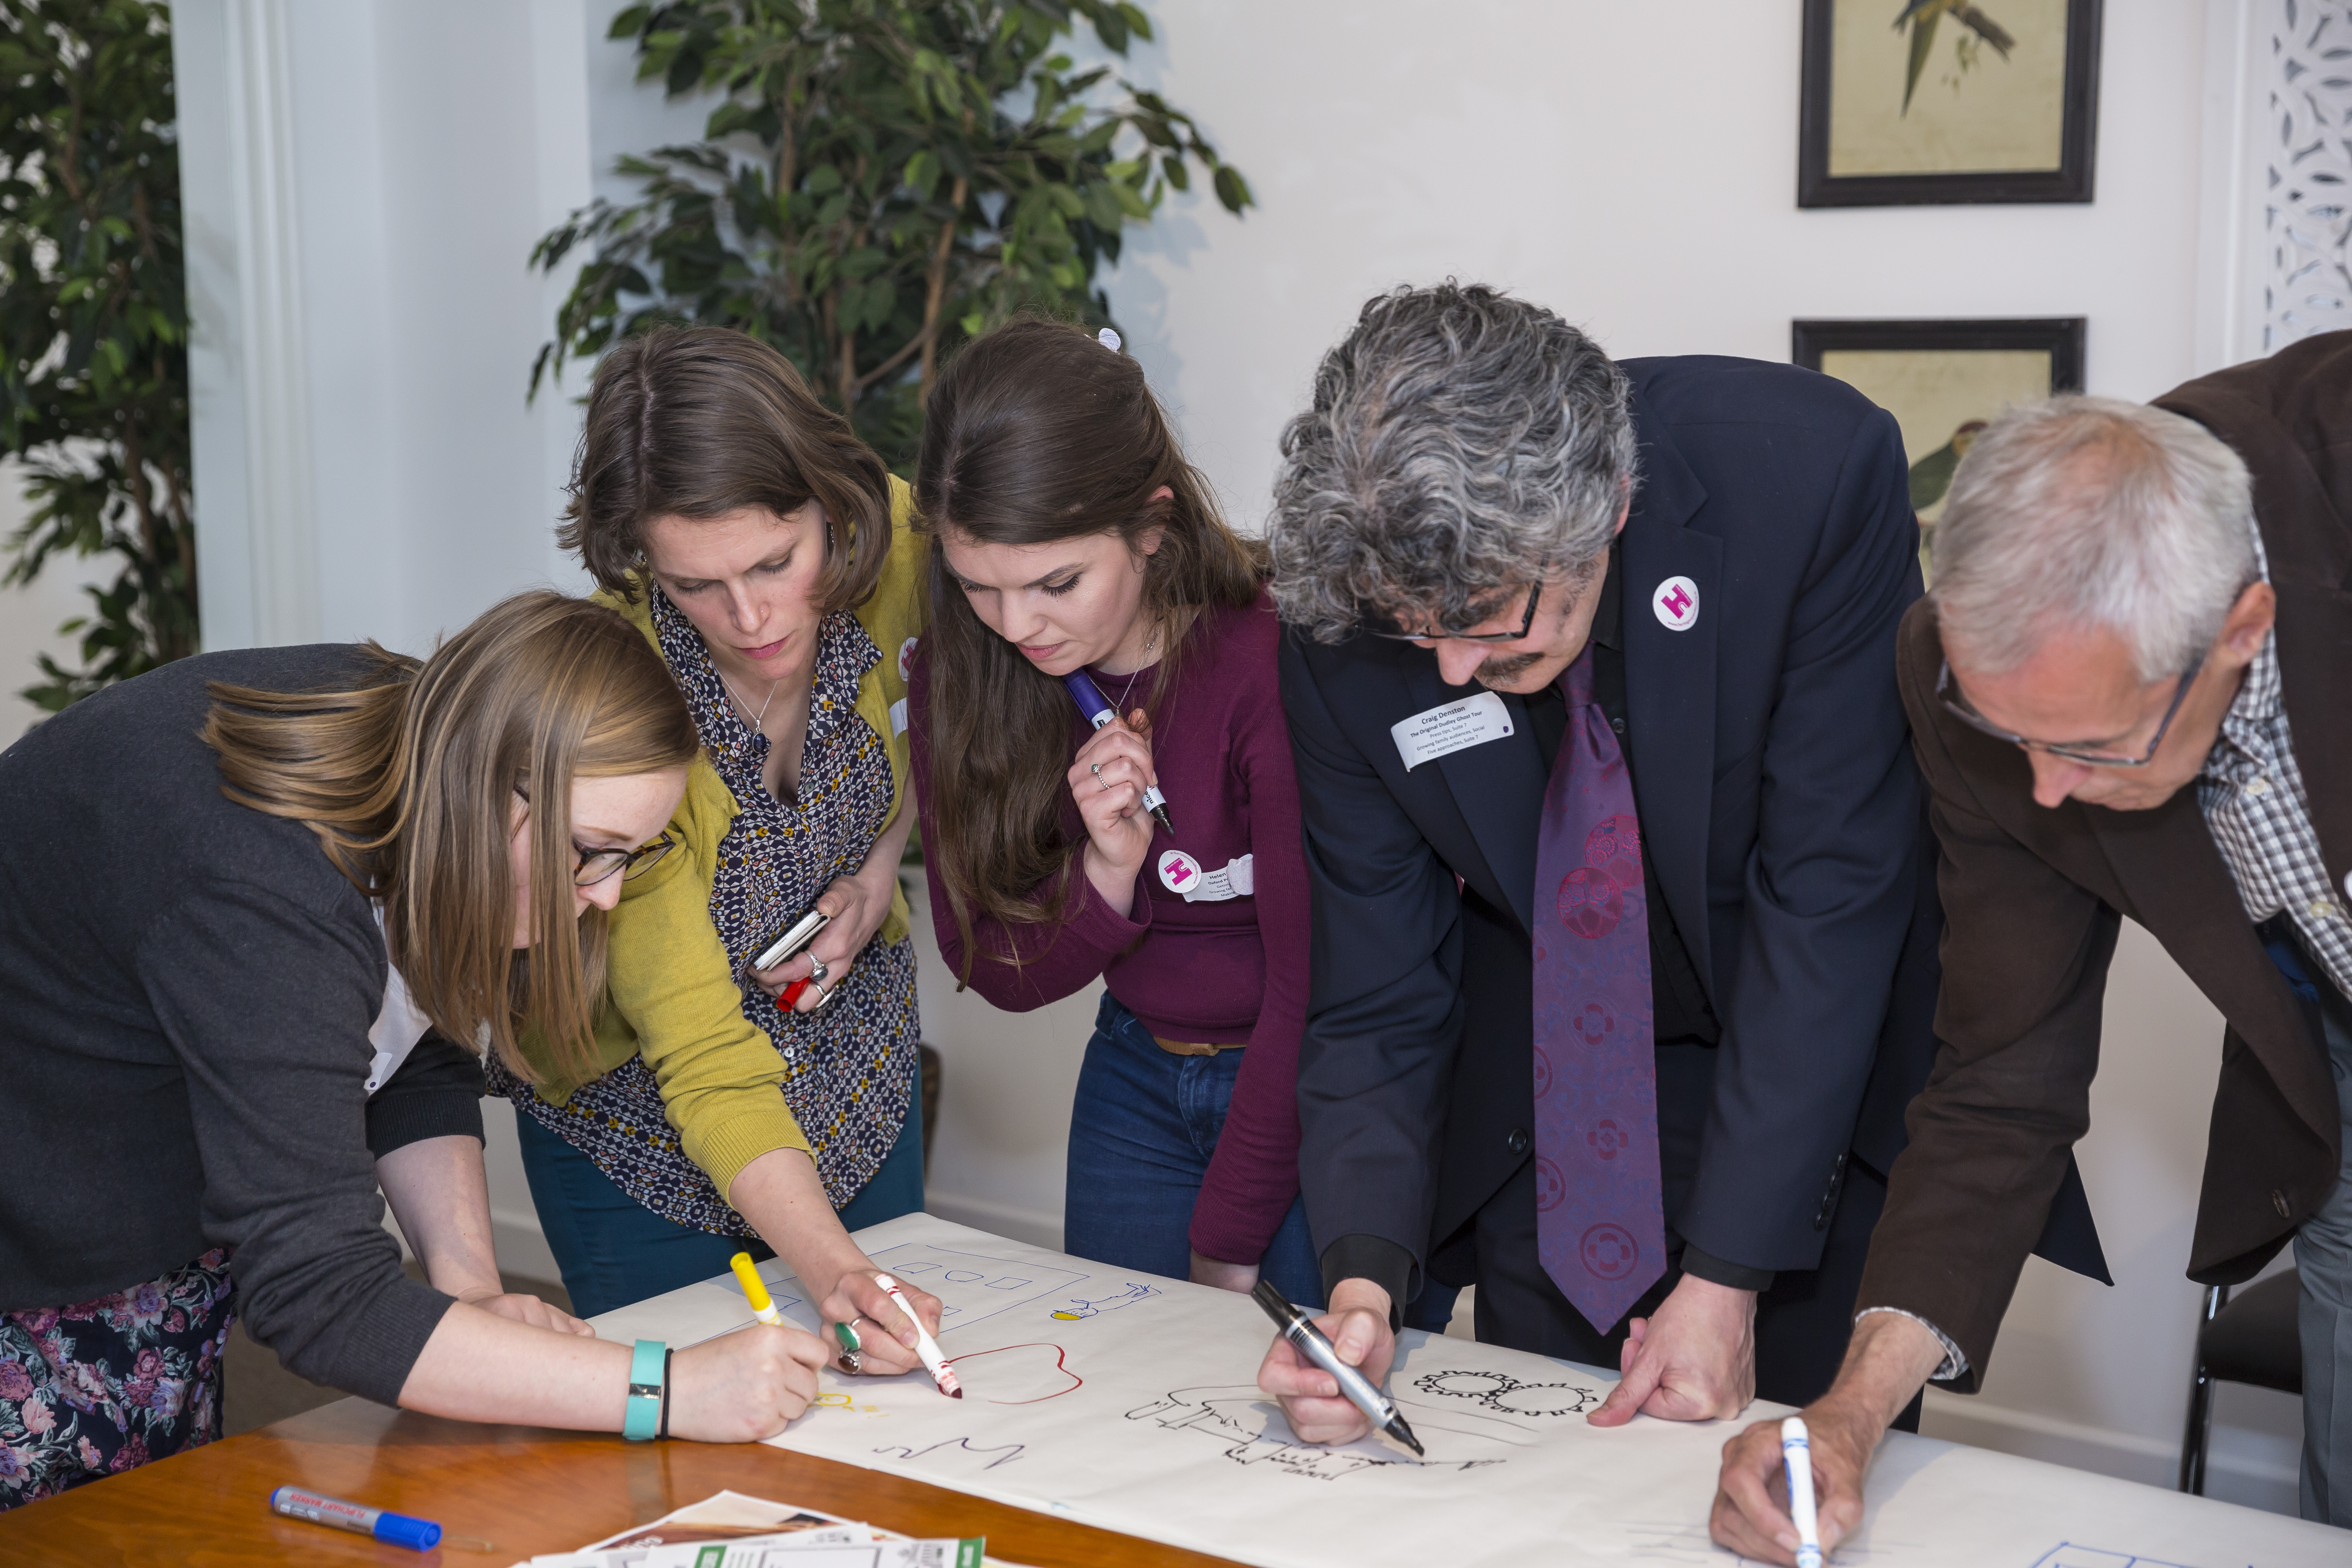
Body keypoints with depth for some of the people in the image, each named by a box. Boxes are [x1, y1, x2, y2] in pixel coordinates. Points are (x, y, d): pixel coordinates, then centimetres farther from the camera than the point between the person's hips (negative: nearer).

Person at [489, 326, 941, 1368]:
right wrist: (832, 1270, -45)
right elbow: (704, 1057, -33)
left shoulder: (890, 541, -23)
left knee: (890, 1397, 18)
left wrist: (882, 868, -13)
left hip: (858, 1069, 4)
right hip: (650, 1131, -4)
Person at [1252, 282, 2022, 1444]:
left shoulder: (1812, 473, -28)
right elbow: (1376, 993, -9)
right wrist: (1367, 1276, -25)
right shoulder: (1346, 625, -19)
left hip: (1819, 1070, -2)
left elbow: (1830, 893, -24)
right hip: (1548, 1102, 2)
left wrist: (1728, 1275, -23)